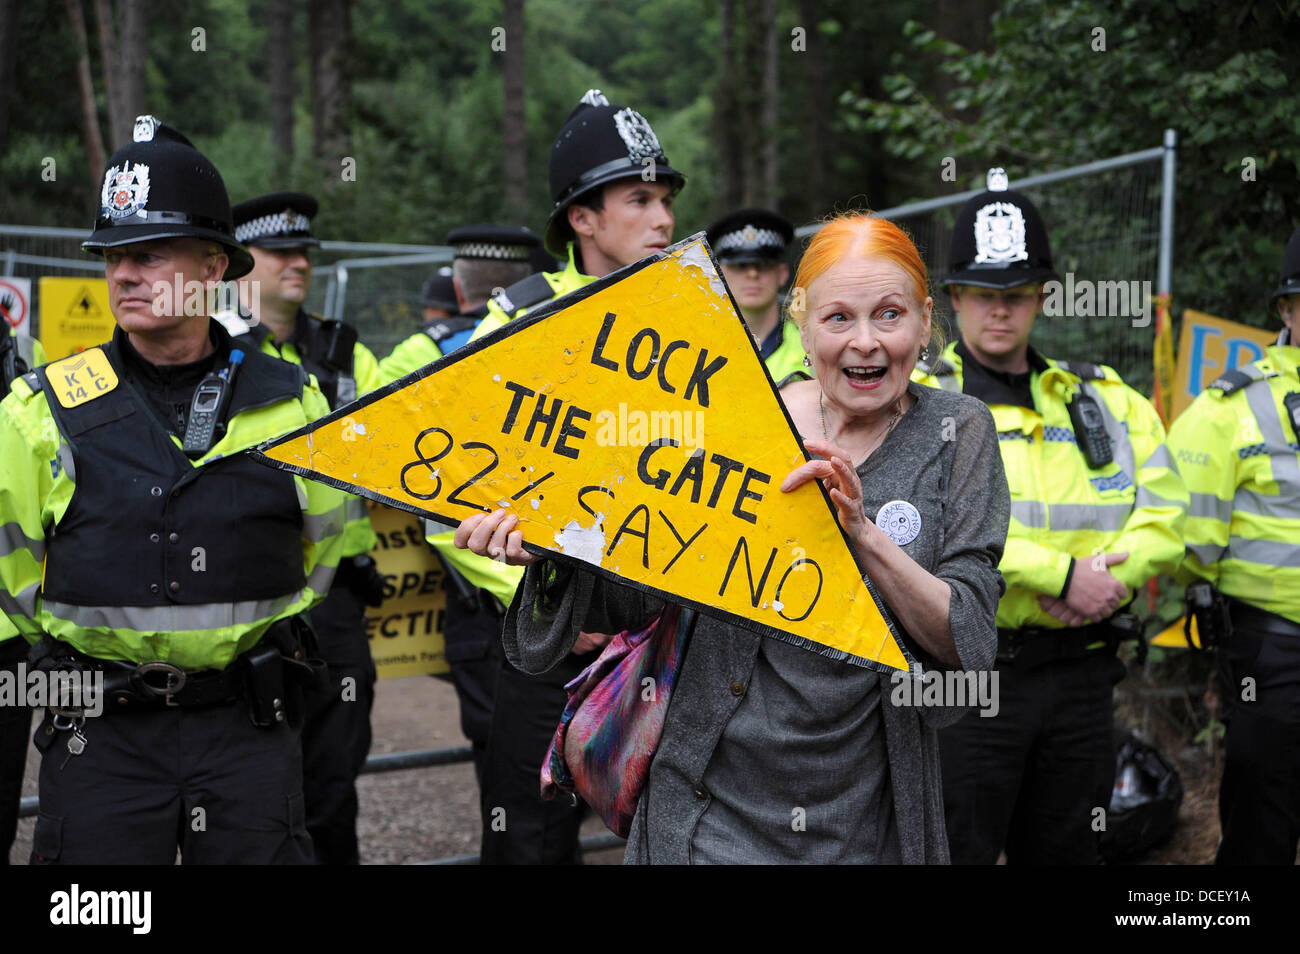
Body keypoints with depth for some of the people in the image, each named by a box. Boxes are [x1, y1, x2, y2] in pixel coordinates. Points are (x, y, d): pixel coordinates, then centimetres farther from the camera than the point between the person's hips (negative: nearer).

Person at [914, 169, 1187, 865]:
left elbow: (1165, 513, 6)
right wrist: (1061, 573, -20)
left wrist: (1105, 578, -14)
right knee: (957, 847, 1)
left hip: (1080, 670, 4)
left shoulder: (1105, 400, 11)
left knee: (1066, 851, 15)